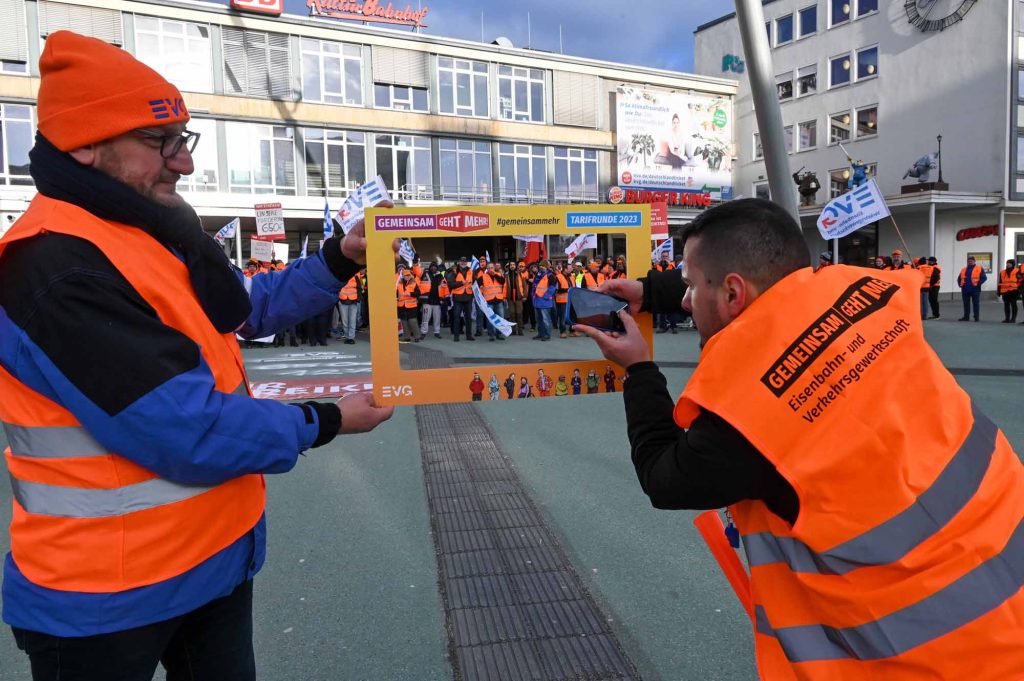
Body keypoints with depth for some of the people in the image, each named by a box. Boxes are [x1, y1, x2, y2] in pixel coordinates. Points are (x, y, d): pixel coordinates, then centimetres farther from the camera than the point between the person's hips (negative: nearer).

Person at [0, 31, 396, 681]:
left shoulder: (159, 233, 5)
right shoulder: (56, 271, -27)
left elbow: (246, 306, 17)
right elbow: (189, 433, -30)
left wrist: (340, 259, 5)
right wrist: (321, 424, -17)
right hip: (108, 591, -8)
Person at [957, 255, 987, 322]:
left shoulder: (979, 268, 2)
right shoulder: (963, 270, 15)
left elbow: (984, 278, -4)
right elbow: (959, 279, 23)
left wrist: (978, 284, -13)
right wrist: (960, 284, 8)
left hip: (975, 290, -4)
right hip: (965, 290, 4)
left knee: (976, 304, 1)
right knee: (966, 304, 8)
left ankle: (976, 317, 6)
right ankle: (966, 316, 13)